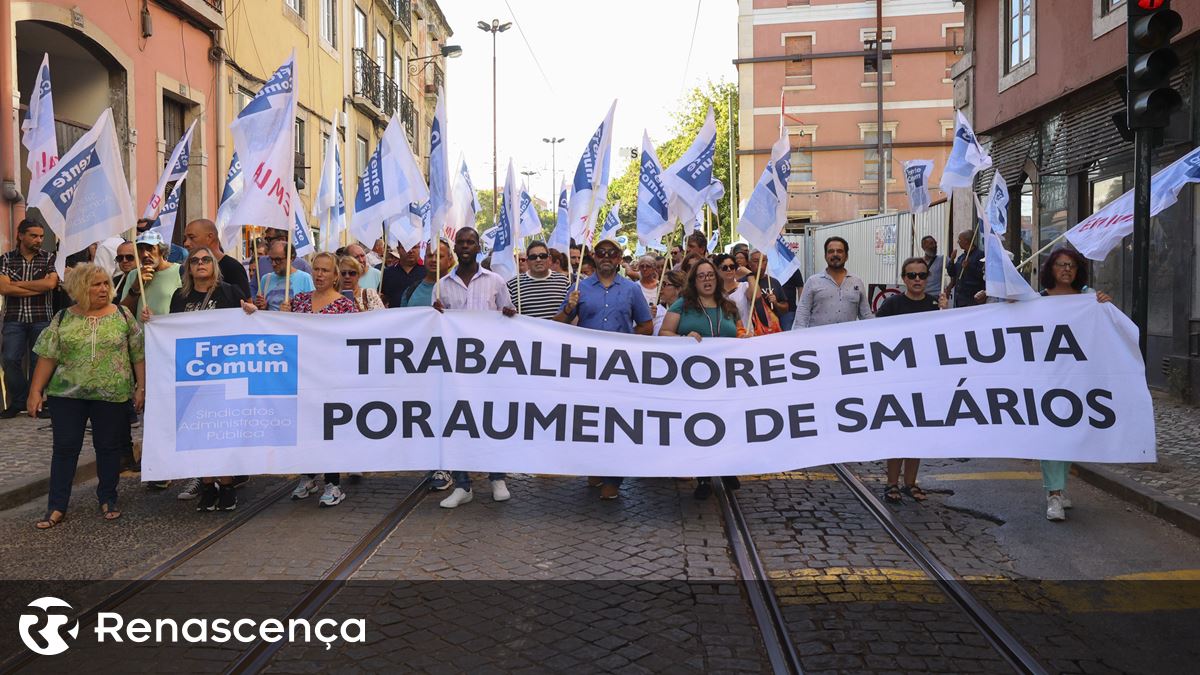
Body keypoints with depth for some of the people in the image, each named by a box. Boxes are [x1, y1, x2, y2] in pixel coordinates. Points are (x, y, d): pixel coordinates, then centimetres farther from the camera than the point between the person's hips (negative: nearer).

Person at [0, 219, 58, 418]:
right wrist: (39, 287, -10)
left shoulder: (49, 258, 5)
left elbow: (50, 284, -12)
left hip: (42, 318, -1)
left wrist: (17, 284, -7)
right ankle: (18, 401, 10)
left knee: (38, 361, 3)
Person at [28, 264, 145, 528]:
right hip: (67, 395, 1)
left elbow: (138, 354, 2)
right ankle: (56, 507, 12)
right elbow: (47, 357, 3)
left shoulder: (122, 315, 1)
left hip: (111, 395, 0)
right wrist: (35, 391, -2)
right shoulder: (63, 318, 3)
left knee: (109, 447, 8)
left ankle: (108, 500, 22)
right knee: (65, 448, 4)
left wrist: (141, 387, -3)